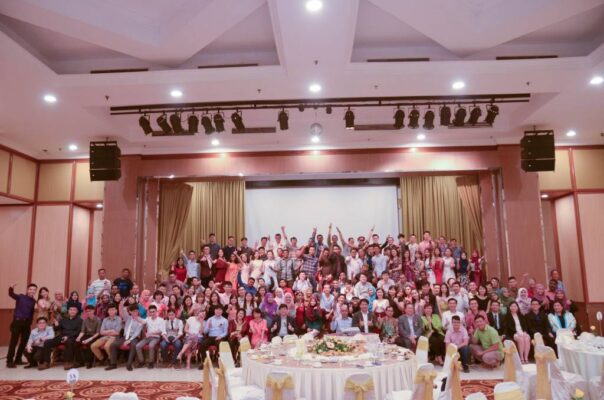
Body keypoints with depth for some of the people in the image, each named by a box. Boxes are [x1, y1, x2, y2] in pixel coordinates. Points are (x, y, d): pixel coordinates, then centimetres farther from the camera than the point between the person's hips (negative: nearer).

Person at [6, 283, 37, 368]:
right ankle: (9, 361, 1)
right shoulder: (20, 297, -3)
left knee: (24, 341, 10)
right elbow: (11, 294, -20)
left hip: (27, 322, 5)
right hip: (17, 321, -5)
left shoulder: (33, 301, 9)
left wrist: (30, 323, 9)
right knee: (14, 341, -4)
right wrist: (11, 288, -41)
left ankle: (18, 359, 23)